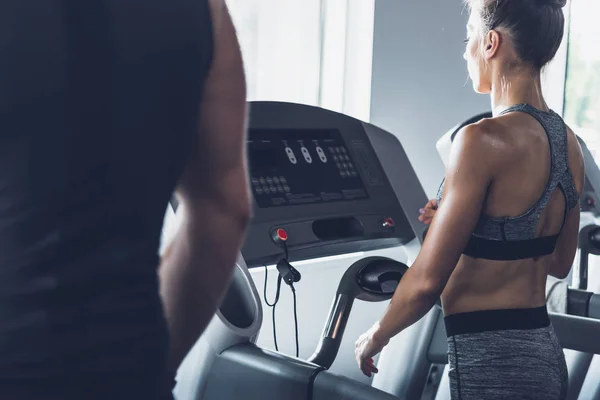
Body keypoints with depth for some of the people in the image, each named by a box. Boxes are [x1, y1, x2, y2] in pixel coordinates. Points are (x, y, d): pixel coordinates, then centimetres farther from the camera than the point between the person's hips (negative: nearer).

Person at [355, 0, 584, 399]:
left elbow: (427, 280, -19)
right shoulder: (569, 142, 4)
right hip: (545, 353, 8)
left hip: (491, 363, -8)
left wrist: (376, 336, -2)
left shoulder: (484, 139, -20)